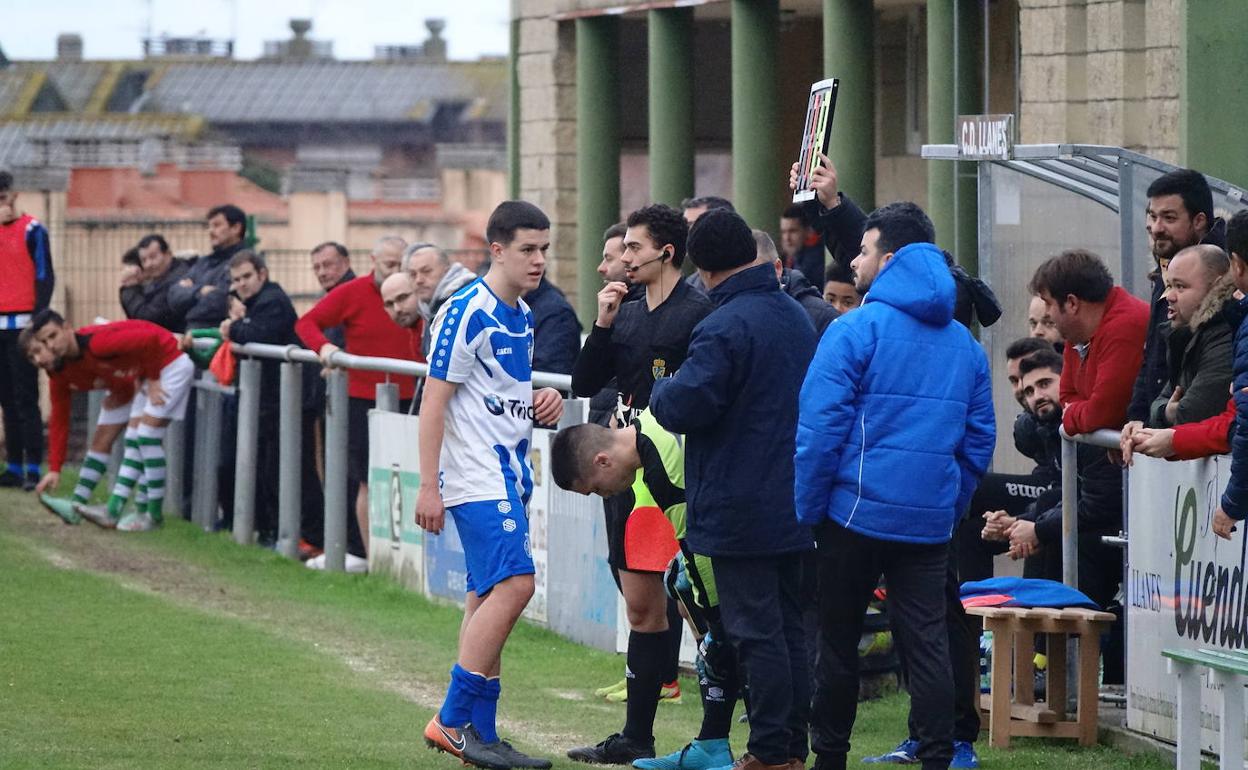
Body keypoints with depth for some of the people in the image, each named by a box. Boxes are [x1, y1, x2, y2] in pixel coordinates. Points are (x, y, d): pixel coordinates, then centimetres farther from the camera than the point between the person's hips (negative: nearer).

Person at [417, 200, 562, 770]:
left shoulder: (522, 315, 14)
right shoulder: (467, 311, -13)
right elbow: (434, 401, -14)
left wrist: (541, 402, 7)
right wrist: (428, 487, -17)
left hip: (510, 475, 9)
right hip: (475, 476, -9)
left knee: (489, 596, 8)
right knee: (513, 583, -18)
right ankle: (453, 720, -14)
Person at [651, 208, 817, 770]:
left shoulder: (725, 327, -19)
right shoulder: (796, 316, 11)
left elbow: (683, 407, -23)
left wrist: (659, 389, 0)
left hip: (738, 511, -8)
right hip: (793, 506, 8)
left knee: (756, 631, -4)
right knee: (789, 626, 13)